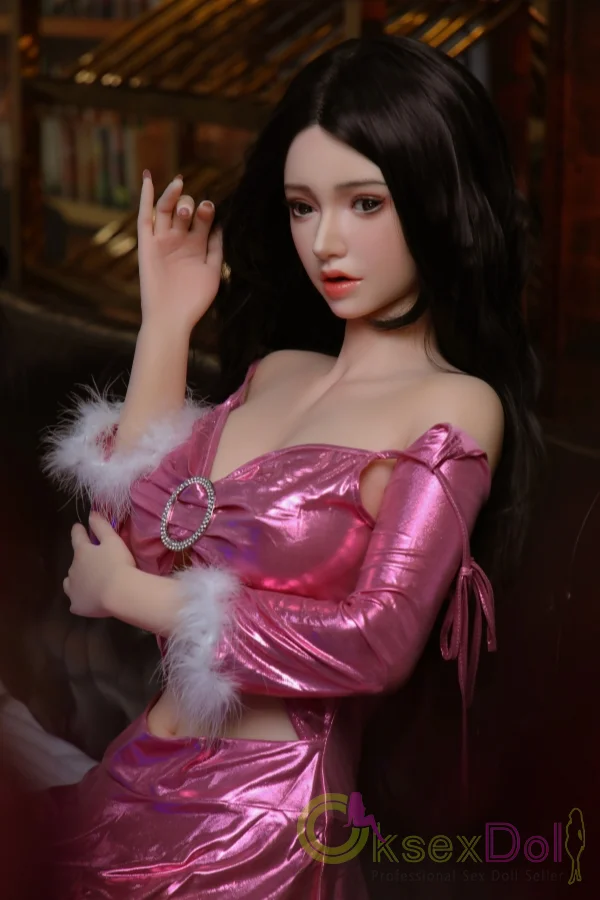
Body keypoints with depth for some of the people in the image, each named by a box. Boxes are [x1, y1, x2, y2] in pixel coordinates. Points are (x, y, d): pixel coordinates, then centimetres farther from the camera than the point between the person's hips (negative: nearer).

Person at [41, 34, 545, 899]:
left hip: (258, 817, -6)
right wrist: (165, 324, 7)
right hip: (136, 781, 6)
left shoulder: (455, 407, -8)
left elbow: (378, 641, -18)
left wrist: (130, 593, -8)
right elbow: (137, 535, 6)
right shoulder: (274, 371, 12)